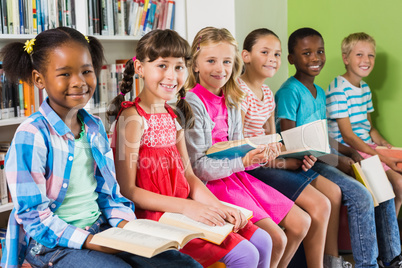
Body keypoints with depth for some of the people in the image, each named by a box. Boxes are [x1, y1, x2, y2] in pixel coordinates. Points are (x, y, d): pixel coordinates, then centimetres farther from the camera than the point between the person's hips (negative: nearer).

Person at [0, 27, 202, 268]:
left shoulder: (95, 128, 8)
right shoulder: (31, 135, -13)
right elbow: (34, 214, -14)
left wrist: (125, 224, -6)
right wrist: (88, 242, -20)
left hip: (101, 230, 6)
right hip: (53, 244, -6)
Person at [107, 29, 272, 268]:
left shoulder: (173, 117, 11)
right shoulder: (133, 118, -14)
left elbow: (188, 176, 11)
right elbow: (127, 190, -17)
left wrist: (219, 207, -5)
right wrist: (186, 207, -22)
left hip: (185, 208, 8)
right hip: (154, 215, -8)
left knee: (262, 241, 5)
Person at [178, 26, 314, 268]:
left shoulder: (231, 102, 10)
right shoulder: (191, 105, -15)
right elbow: (198, 167, -18)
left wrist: (260, 156, -7)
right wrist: (242, 162, -25)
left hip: (236, 177, 8)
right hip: (211, 184, -8)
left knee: (300, 223, 8)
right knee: (276, 239, -18)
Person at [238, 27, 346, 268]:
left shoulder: (268, 93, 13)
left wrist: (296, 158, -3)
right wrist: (285, 162, -21)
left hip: (269, 161, 10)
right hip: (251, 167, -10)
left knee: (333, 191, 10)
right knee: (319, 204, -15)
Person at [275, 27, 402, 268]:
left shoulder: (320, 93, 15)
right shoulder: (289, 92, -12)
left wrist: (348, 151, 1)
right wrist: (335, 158, -17)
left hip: (325, 160, 9)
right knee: (360, 196, -23)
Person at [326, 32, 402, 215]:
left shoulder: (365, 88, 13)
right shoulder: (338, 89, -15)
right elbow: (348, 136, -18)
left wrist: (383, 143, 1)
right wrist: (383, 158, -21)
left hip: (368, 147, 9)